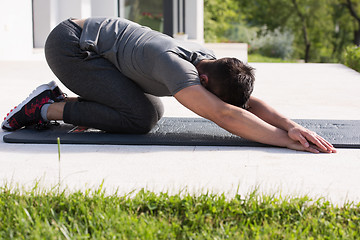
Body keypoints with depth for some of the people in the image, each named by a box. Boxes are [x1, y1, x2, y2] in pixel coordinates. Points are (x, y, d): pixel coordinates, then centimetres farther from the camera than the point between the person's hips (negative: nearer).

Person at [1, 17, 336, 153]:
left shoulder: (209, 60, -7)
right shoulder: (176, 65, -34)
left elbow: (251, 103, -9)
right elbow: (225, 116, -44)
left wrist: (291, 125, -26)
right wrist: (288, 141, -45)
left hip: (93, 39, 9)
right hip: (68, 45, -9)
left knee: (154, 110, 11)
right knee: (139, 117, -19)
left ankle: (58, 99, 15)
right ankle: (47, 108, -6)